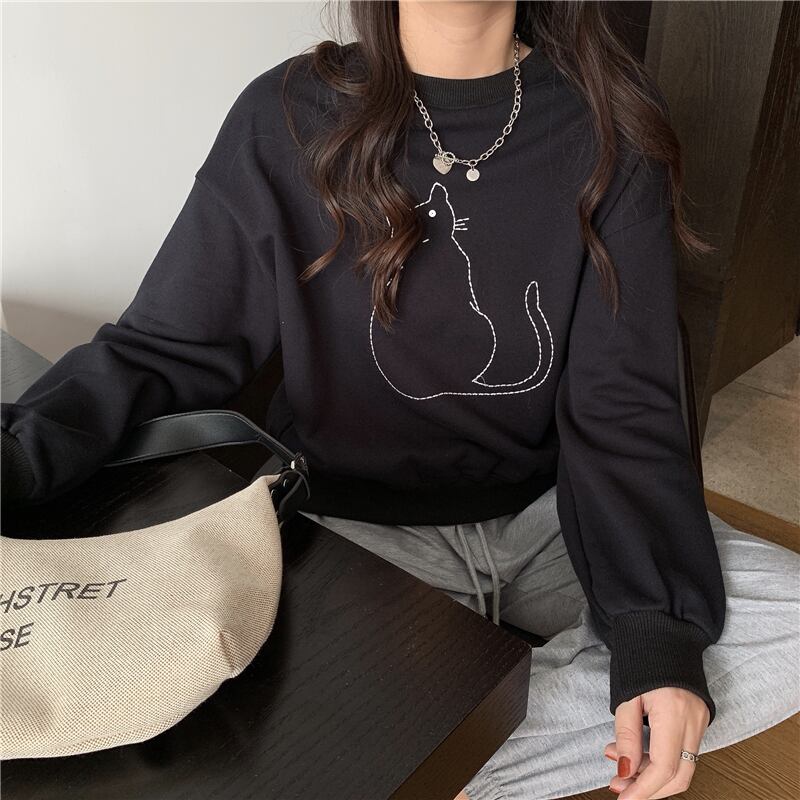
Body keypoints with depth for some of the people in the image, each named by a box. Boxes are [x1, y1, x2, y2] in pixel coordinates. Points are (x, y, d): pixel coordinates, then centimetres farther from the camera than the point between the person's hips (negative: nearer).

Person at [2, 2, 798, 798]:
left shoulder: (611, 130, -4)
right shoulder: (288, 117, -7)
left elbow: (621, 404, -8)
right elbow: (165, 348, -4)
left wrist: (658, 627, -20)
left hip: (548, 514, 3)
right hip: (352, 529, -2)